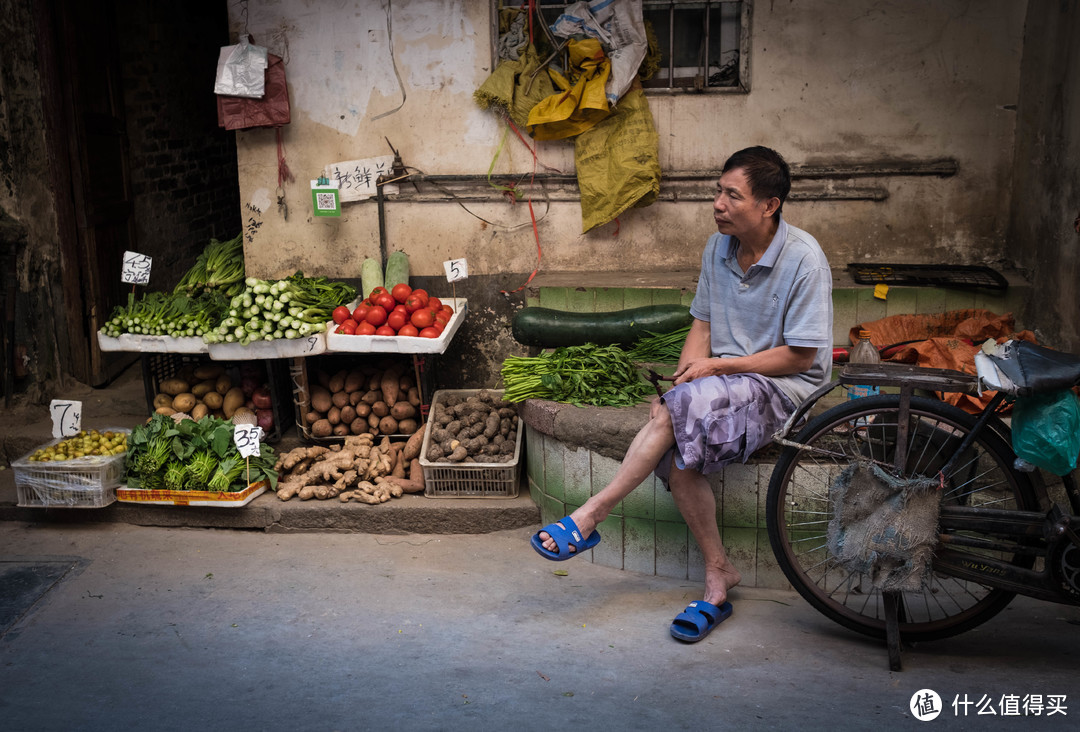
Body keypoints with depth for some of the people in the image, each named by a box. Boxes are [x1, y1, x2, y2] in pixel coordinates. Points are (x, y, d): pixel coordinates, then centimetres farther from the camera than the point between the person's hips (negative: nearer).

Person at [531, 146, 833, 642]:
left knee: (677, 410, -31)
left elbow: (800, 357, -13)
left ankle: (590, 516, -20)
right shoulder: (718, 247, 5)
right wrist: (683, 375, -7)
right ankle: (718, 576, -8)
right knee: (675, 455, -24)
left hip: (783, 386, -6)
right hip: (724, 379, 6)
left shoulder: (803, 259, -15)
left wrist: (718, 366, -15)